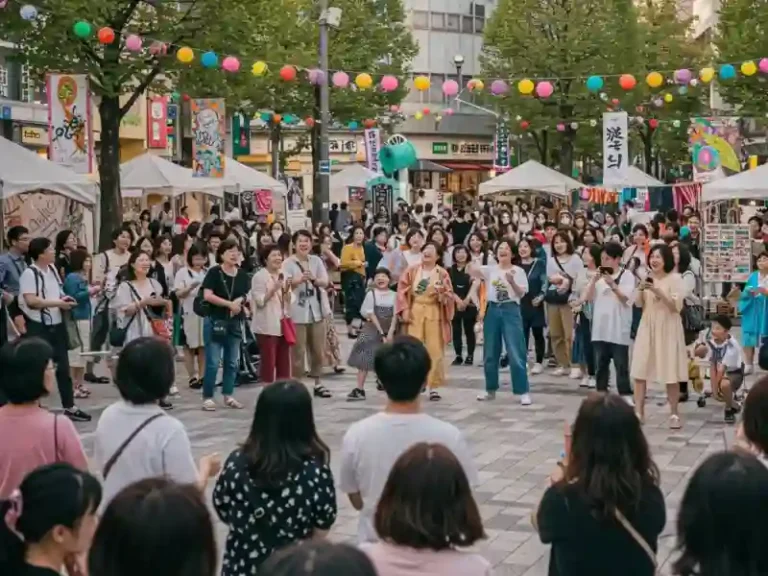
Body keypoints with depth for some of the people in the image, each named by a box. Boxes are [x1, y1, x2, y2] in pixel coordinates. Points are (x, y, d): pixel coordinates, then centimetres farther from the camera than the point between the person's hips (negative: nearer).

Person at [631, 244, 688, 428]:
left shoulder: (675, 278, -7)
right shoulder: (648, 277, 8)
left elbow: (677, 306, -13)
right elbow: (639, 304, 9)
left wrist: (658, 292, -23)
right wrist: (641, 289, -10)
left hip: (667, 328, -5)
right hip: (647, 327, 5)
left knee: (671, 372, -1)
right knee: (639, 370, 1)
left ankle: (674, 414, 8)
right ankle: (638, 412, 7)